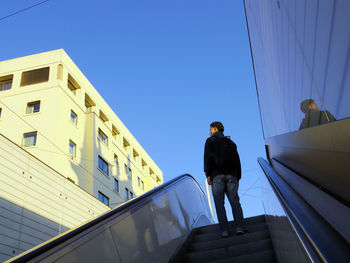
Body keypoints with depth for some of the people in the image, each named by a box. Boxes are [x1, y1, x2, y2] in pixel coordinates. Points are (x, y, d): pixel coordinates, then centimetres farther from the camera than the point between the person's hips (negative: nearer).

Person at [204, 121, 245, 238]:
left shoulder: (210, 141, 9)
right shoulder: (231, 143, 22)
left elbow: (208, 157, -5)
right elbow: (237, 161, 16)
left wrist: (208, 174, -8)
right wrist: (237, 178, 15)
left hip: (217, 175, -4)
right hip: (231, 175, 4)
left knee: (219, 203, -5)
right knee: (235, 201, 0)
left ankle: (224, 230, -11)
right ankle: (239, 228, -12)